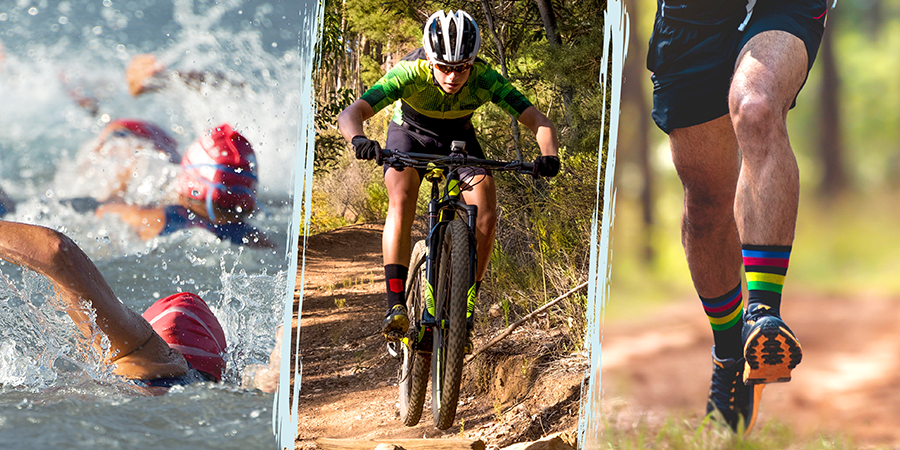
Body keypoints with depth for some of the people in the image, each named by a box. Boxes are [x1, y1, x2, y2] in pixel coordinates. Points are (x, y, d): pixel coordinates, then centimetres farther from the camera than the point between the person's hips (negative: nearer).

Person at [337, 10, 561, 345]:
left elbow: (538, 121, -33)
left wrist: (549, 156, -54)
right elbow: (350, 114, -43)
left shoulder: (484, 79, -31)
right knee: (401, 201, -30)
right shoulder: (410, 73, -36)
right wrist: (359, 140, -66)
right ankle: (395, 305, -30)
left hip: (458, 138, 2)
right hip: (410, 133, -2)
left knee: (486, 213, -20)